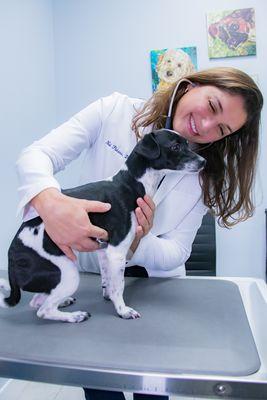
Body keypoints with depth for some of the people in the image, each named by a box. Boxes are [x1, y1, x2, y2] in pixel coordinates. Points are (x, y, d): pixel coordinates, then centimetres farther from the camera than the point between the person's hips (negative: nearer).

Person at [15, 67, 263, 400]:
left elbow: (176, 253, -12)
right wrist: (50, 202, -43)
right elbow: (36, 155, -21)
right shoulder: (114, 111, -15)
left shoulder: (205, 176, -10)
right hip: (89, 278, 0)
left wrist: (139, 243, -34)